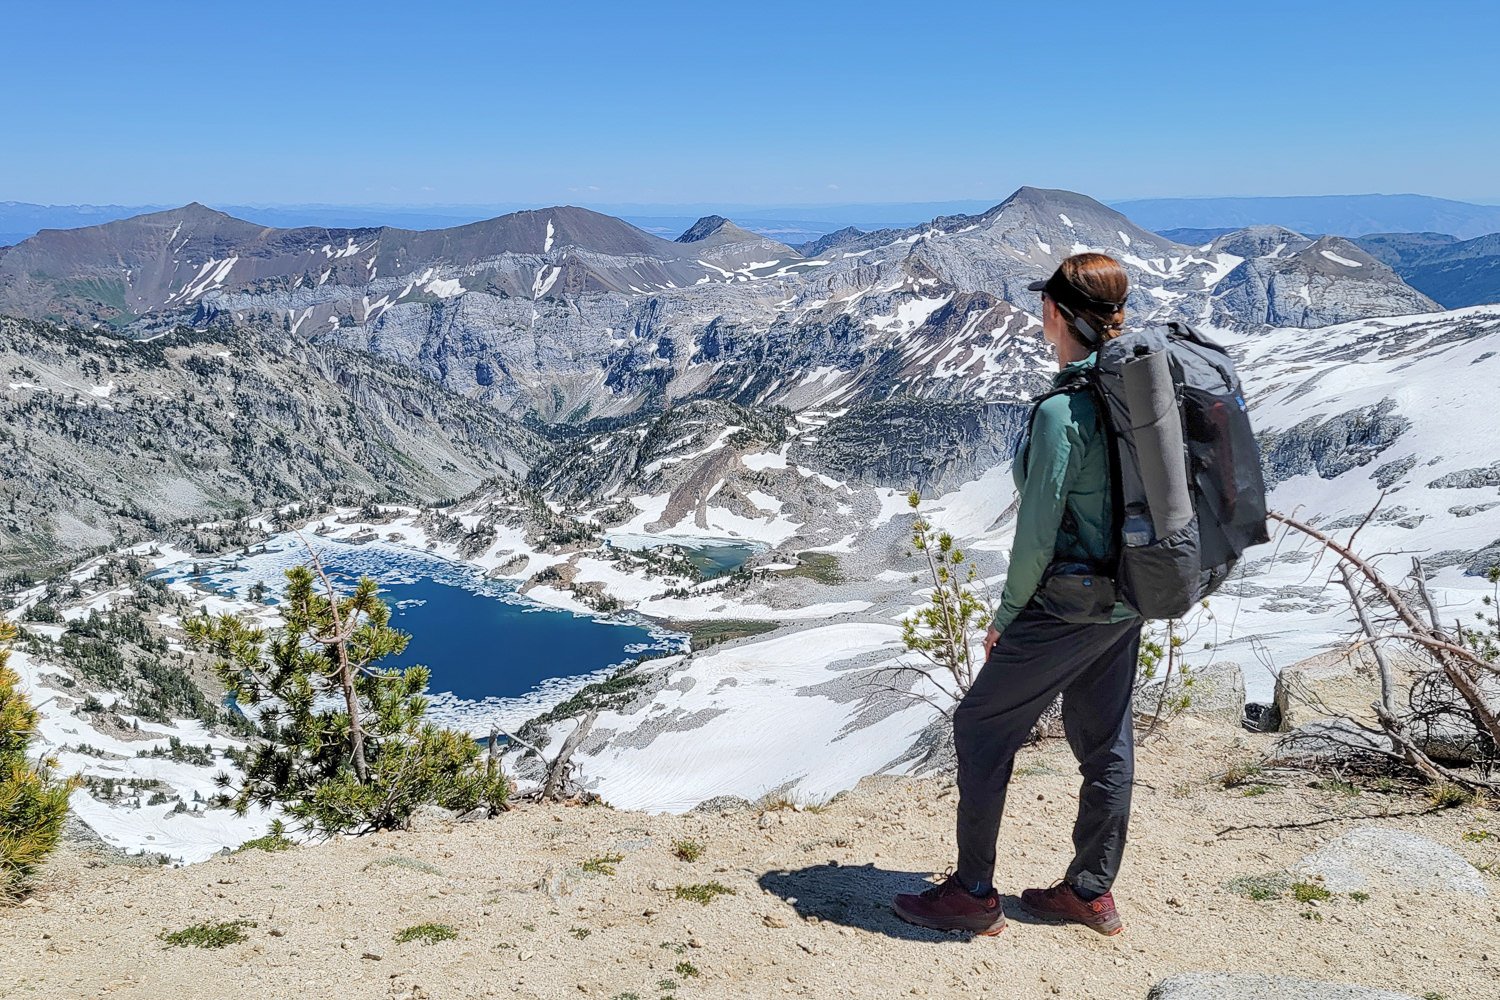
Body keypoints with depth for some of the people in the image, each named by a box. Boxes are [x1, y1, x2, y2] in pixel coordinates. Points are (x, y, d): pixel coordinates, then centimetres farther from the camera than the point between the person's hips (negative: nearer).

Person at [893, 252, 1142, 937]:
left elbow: (1037, 533, -20)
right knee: (1105, 742, 17)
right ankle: (1092, 893, 31)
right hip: (1128, 602, 9)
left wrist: (1007, 615, -7)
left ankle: (973, 894, 14)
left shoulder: (1061, 410, -23)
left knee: (981, 725, 5)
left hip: (1068, 607, -8)